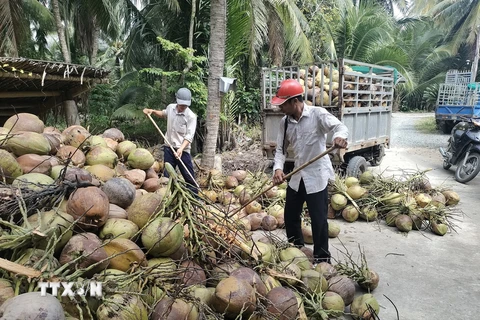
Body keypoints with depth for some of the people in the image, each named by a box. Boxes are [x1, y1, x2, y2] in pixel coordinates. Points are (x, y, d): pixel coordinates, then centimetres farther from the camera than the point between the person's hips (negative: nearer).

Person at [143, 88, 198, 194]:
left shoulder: (191, 116, -15)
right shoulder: (170, 107, 1)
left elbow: (189, 136, -20)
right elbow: (163, 114, 26)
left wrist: (181, 148, -33)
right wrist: (152, 111, 10)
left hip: (183, 150, -4)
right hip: (168, 147, 5)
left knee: (189, 176, 0)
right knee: (167, 175, 11)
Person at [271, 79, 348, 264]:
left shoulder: (317, 114, -14)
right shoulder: (284, 122, 3)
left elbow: (340, 126, -28)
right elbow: (281, 149, 3)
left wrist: (339, 136, -53)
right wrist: (278, 168, -17)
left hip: (317, 175, -6)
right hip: (296, 176, 7)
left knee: (318, 220, 0)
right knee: (290, 216, 17)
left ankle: (322, 259, 19)